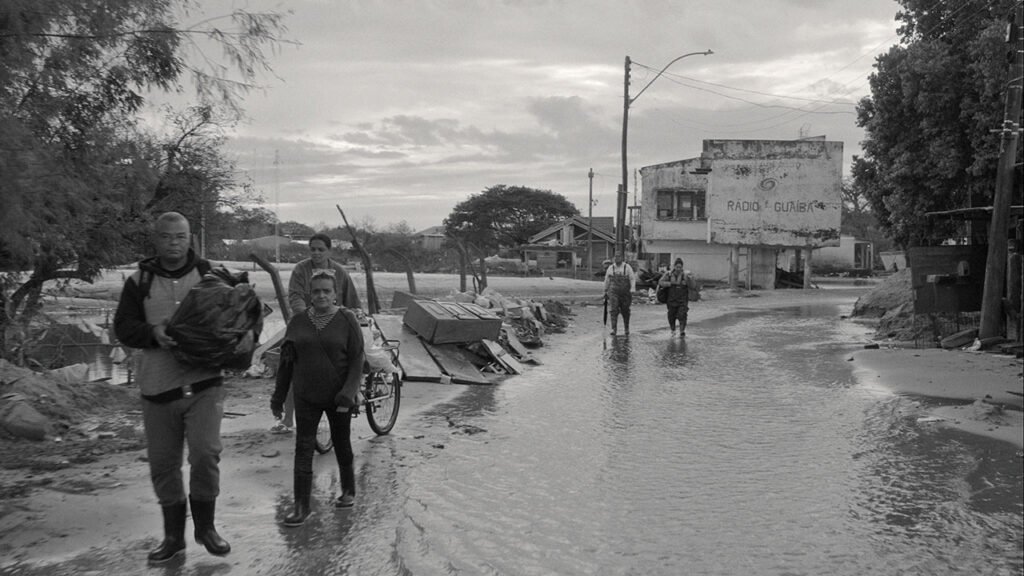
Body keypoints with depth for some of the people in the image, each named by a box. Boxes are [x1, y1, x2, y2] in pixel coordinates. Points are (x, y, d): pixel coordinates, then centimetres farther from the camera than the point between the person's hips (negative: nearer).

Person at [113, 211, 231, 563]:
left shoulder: (209, 274, 3)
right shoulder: (140, 281, 5)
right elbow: (123, 326, 2)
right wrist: (153, 333, -17)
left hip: (204, 383, -2)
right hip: (158, 388, 2)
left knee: (205, 454, -12)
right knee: (162, 463, 9)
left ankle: (205, 526, 12)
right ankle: (173, 536, 26)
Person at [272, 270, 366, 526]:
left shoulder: (347, 320, -7)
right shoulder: (298, 322, 1)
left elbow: (356, 361, -9)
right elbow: (286, 362, 7)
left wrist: (347, 395, -19)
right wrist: (278, 397, 8)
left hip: (338, 397, -2)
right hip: (306, 397, 2)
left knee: (342, 445, 13)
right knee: (303, 449, -2)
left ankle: (349, 491, 34)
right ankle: (302, 506, 3)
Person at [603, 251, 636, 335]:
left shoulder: (627, 267, -1)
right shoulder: (610, 268, 6)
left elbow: (633, 279, -6)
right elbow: (607, 280, 15)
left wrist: (632, 289, -19)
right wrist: (605, 291, 18)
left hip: (625, 293, -1)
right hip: (614, 293, 1)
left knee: (625, 311, 11)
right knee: (613, 310, -13)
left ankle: (626, 328, 31)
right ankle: (614, 329, -14)